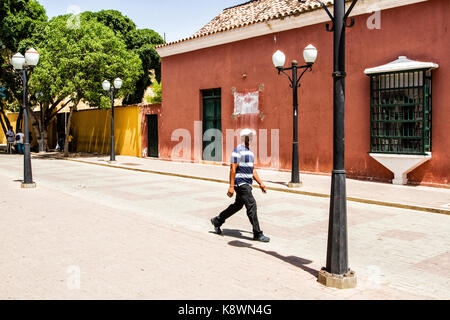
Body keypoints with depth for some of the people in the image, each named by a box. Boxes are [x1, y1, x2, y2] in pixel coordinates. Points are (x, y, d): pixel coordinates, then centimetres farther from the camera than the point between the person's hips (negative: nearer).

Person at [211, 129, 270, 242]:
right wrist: (231, 186, -20)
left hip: (247, 184, 10)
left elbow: (252, 170, 22)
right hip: (240, 183, -10)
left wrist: (261, 183, 16)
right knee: (251, 205, -11)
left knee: (238, 205, 16)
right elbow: (233, 169, -15)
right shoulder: (238, 150, -11)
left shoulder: (249, 152, 18)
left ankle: (217, 221, 31)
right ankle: (257, 234, -5)